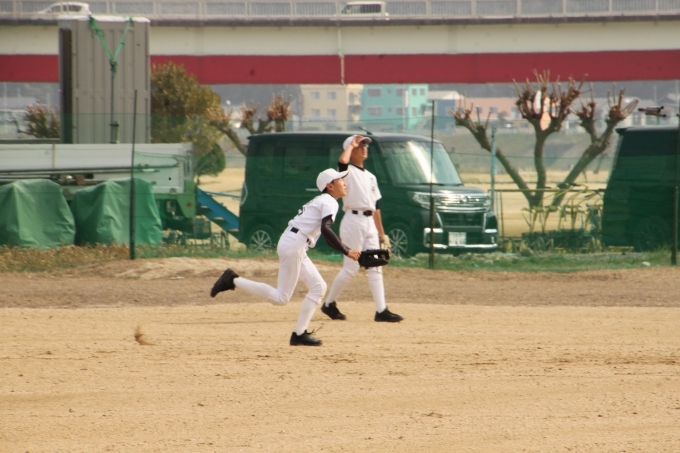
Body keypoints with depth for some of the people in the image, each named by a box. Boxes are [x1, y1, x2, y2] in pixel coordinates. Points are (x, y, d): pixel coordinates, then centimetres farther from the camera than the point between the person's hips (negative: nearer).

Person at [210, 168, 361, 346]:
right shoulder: (329, 202, -7)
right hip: (293, 245, -10)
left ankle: (300, 334, 8)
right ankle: (234, 281, -9)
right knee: (281, 297, -9)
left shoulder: (320, 201, 23)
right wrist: (346, 251, -21)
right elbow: (325, 229, -23)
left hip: (298, 249, 10)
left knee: (318, 286, 12)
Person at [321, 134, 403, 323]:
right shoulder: (348, 172, -3)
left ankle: (381, 310, -2)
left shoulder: (370, 177, 19)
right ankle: (329, 304, 10)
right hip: (353, 221, -7)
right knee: (351, 268, -5)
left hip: (369, 223, 7)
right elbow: (342, 161, -29)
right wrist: (351, 145, -10)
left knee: (375, 268, 1)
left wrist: (382, 234, 17)